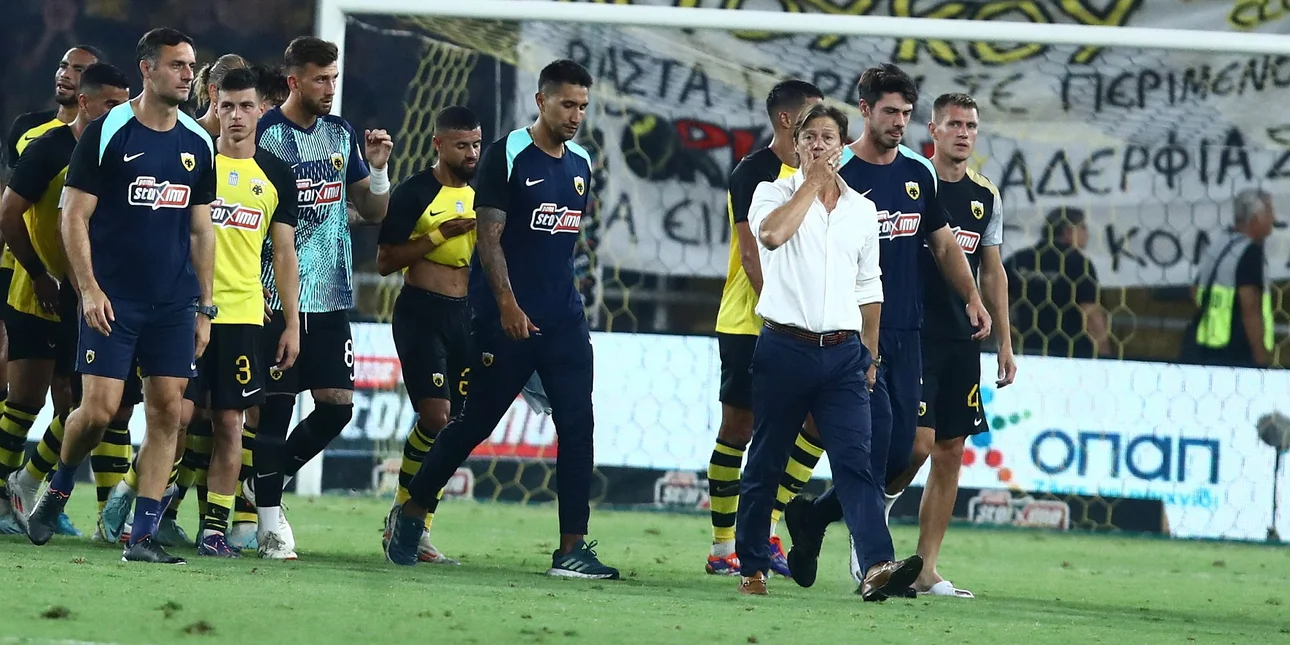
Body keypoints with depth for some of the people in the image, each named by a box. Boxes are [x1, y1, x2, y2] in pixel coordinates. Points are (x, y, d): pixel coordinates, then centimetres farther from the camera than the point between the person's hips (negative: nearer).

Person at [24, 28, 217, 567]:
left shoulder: (197, 144, 10)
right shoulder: (108, 133, -5)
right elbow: (74, 216, -5)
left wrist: (204, 307, 12)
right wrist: (88, 289, -13)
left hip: (174, 302, 5)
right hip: (113, 299, -5)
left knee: (168, 411, -2)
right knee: (100, 407, -11)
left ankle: (142, 536, 0)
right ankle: (57, 492, 17)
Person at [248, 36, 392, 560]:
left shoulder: (341, 134, 11)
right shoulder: (263, 134, -8)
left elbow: (373, 211, 18)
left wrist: (377, 167, -2)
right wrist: (262, 290, -14)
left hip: (332, 298, 6)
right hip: (278, 295, -6)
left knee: (337, 404, 2)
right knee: (276, 404, -4)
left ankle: (265, 483, 22)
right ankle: (270, 521, 3)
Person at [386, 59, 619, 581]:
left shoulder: (580, 164, 12)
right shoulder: (507, 156, -8)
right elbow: (488, 236, -13)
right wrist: (507, 303, -21)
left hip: (563, 318, 6)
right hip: (507, 318, -6)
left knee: (577, 425, -5)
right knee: (474, 422, 2)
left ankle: (572, 549, -5)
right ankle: (411, 513, 21)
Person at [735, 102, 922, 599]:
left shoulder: (862, 209, 15)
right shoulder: (775, 193, 4)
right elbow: (772, 233, -20)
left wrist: (869, 355, 16)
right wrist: (813, 182, -10)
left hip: (843, 352, 2)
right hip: (784, 348, -2)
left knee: (855, 461, -11)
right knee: (766, 464, 4)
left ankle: (877, 566, -24)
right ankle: (752, 567, 14)